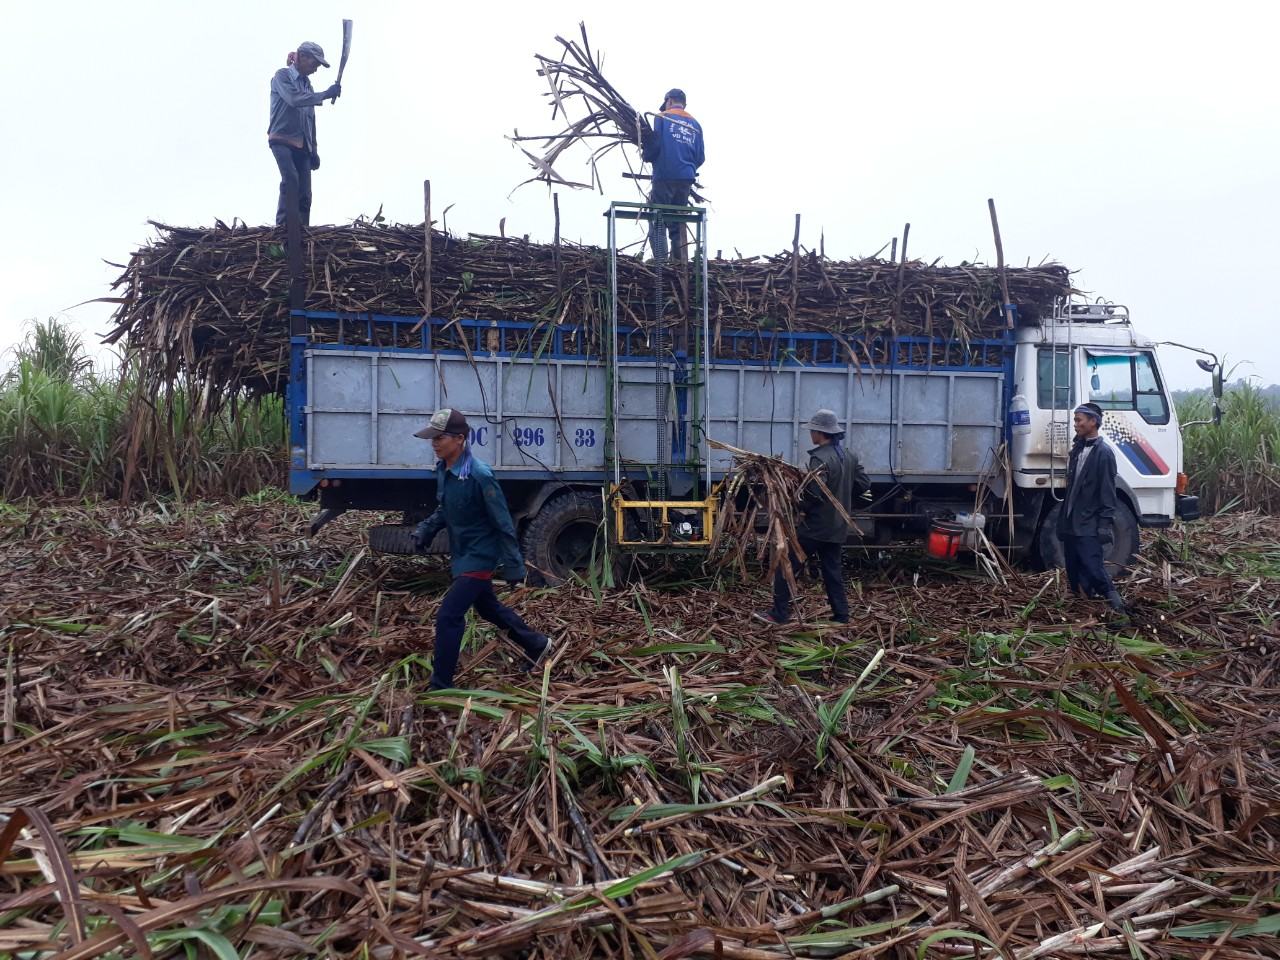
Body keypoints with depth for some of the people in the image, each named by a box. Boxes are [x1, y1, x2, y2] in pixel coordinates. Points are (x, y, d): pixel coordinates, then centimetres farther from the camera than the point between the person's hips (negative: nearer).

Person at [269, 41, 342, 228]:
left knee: (305, 193, -3)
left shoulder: (307, 84, 21)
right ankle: (283, 225, -29)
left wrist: (314, 150, 17)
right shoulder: (282, 76, 1)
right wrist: (325, 95, -20)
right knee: (291, 179, -27)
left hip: (302, 144, 7)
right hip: (282, 139, -7)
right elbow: (294, 99, -18)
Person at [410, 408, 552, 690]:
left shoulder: (479, 475, -27)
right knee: (488, 608, 24)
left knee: (448, 616, -12)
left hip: (479, 556, -9)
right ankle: (536, 645, 44)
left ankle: (440, 687, -1)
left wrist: (512, 563, -17)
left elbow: (502, 522, -21)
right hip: (463, 554, 9)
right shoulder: (443, 469, -2)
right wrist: (426, 529, -1)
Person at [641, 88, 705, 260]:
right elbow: (700, 158, 11)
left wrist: (645, 155, 11)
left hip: (665, 177, -5)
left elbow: (655, 144, -9)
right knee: (678, 224, 12)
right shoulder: (695, 125, 15)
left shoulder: (663, 117, 2)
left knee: (657, 223, -2)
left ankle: (661, 263, -12)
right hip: (687, 179, 5)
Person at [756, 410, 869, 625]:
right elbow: (864, 485, 10)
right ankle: (841, 616, 16)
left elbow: (815, 493, -26)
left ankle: (779, 614, 3)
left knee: (786, 566, 1)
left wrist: (802, 508, -9)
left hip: (816, 526, -8)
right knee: (832, 571, 16)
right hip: (838, 527, 8)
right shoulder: (850, 456, 7)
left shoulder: (820, 458, -19)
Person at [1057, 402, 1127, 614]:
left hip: (1089, 525, -8)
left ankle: (1115, 602, 0)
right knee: (1074, 570, 10)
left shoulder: (1103, 452, -9)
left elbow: (1108, 491, -13)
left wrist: (1105, 523, -16)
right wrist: (1064, 516, 13)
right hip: (1071, 523, 8)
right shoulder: (1077, 449, 13)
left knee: (1092, 567, -13)